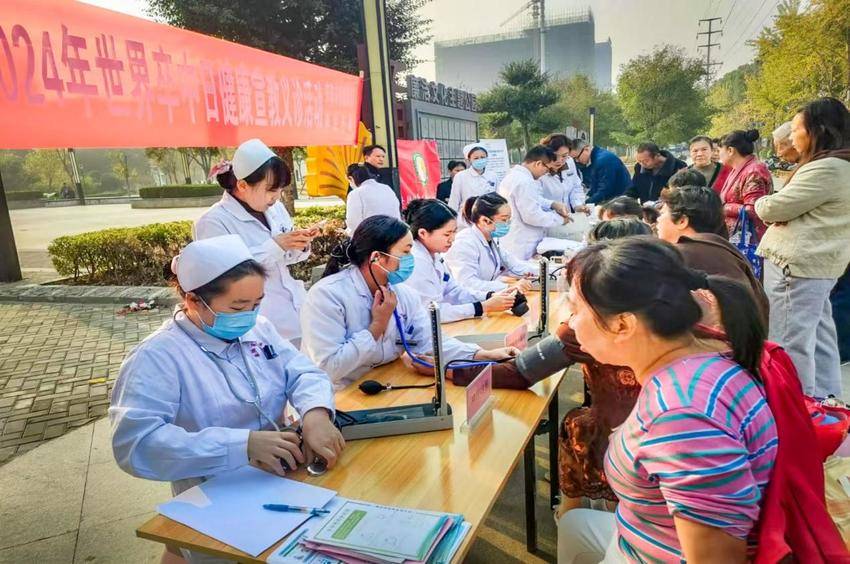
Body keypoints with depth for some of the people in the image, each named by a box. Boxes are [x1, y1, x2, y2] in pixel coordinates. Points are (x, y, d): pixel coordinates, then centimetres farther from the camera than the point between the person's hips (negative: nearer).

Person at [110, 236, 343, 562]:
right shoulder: (157, 357, -13)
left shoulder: (258, 327, 7)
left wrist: (315, 414, -20)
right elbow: (135, 442, -23)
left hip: (284, 478, 5)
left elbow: (303, 373, 3)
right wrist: (242, 444, -31)